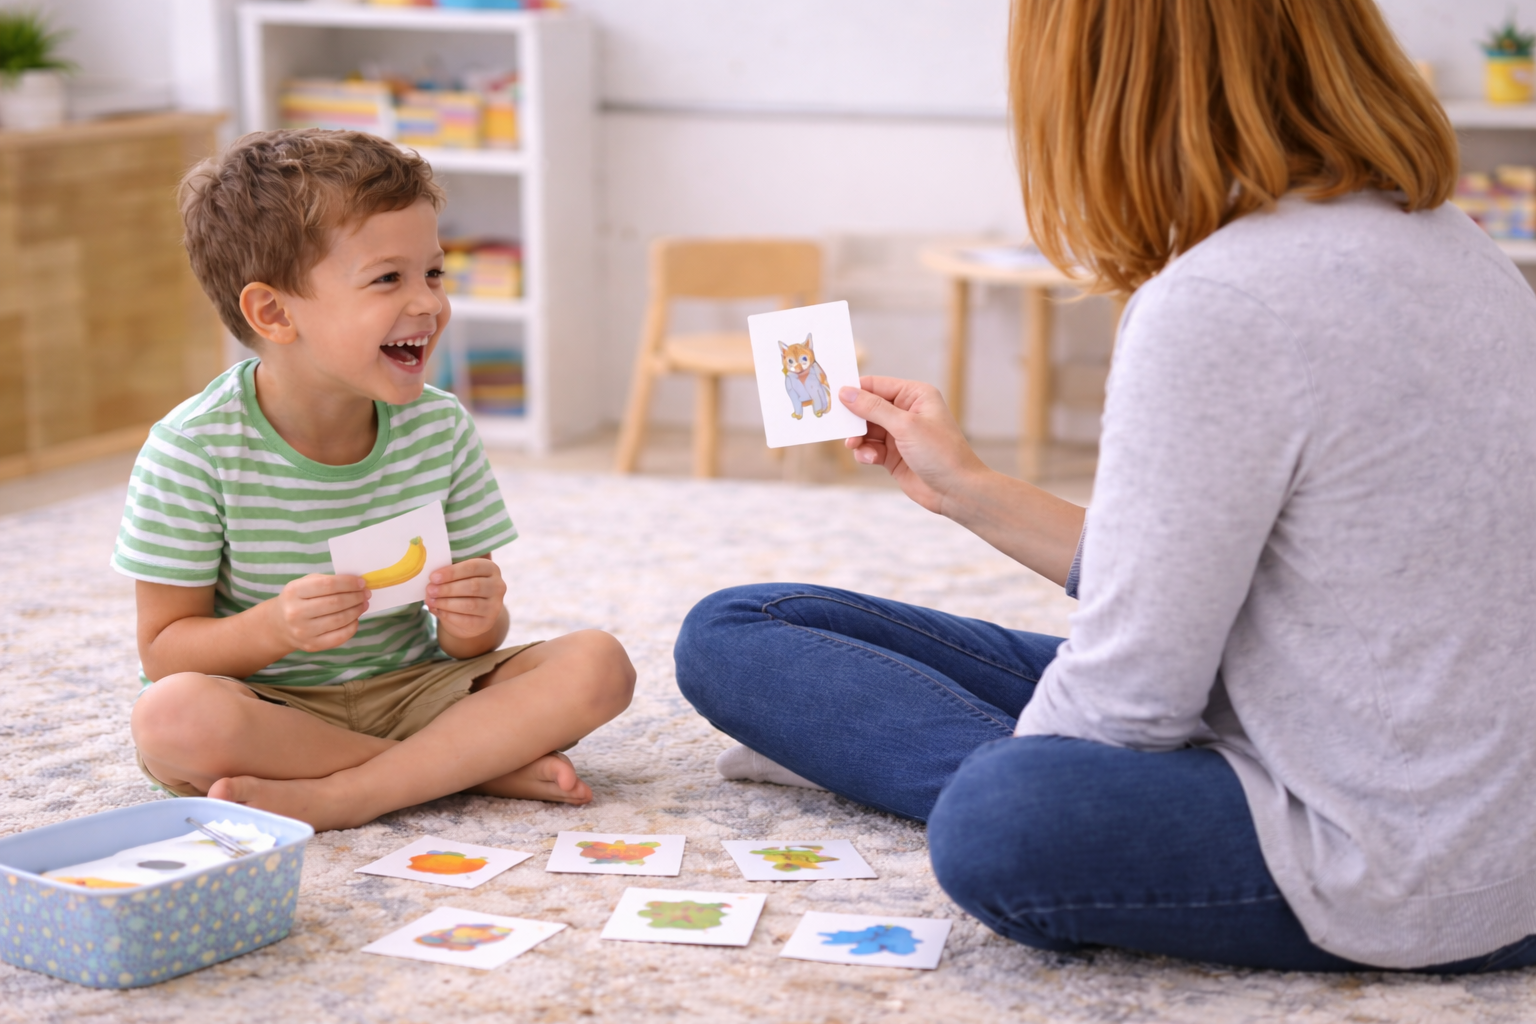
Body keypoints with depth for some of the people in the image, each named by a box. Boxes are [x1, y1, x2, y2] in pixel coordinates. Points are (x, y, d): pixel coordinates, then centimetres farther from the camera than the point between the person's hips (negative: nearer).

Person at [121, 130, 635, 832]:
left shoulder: (440, 429, -3)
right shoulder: (194, 450, -14)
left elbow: (470, 649, 3)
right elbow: (164, 650, -11)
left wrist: (472, 625, -23)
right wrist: (275, 628, -30)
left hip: (408, 691, 3)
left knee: (598, 664, -17)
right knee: (171, 718, -37)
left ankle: (337, 796, -23)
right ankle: (483, 764, -22)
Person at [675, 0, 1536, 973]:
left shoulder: (1221, 305, -26)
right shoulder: (1438, 237, 5)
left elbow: (1130, 697, -19)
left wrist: (1018, 776, 2)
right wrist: (970, 490, 17)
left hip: (1398, 880, -8)